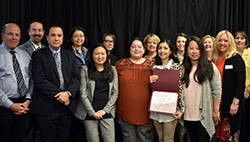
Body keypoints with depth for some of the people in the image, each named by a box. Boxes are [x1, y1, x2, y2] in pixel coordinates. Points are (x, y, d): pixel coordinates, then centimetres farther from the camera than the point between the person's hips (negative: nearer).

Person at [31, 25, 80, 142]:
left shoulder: (69, 55, 12)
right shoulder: (38, 55, -1)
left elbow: (76, 77, 4)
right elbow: (40, 80, -11)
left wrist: (68, 93, -14)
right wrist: (59, 94, -15)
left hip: (66, 105, 4)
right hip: (46, 107, -3)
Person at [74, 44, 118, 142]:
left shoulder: (112, 69, 7)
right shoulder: (85, 69, 0)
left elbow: (115, 92, 4)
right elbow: (83, 94, -4)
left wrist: (105, 110, -5)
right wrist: (92, 112, -9)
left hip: (107, 112, 2)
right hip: (90, 113, -1)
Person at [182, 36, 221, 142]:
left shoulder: (210, 67, -5)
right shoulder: (183, 68, 6)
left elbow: (217, 91, -5)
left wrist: (216, 111, -7)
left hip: (203, 116, -4)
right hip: (187, 116, 4)